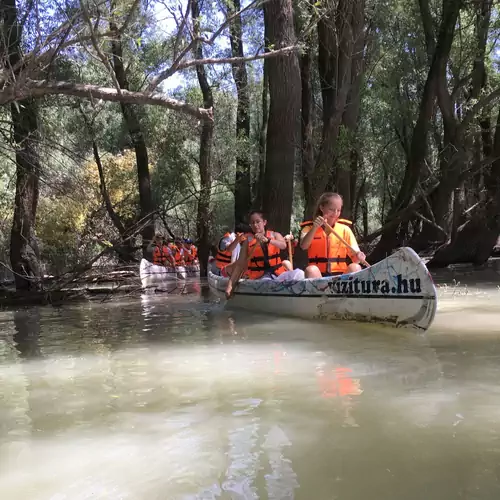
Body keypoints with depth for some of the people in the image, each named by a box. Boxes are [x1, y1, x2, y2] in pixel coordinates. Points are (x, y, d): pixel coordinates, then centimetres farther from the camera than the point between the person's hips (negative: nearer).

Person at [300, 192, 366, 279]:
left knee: (355, 267, -27)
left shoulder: (345, 229, 10)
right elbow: (303, 246, -14)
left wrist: (358, 256, -19)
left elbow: (354, 256, 5)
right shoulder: (310, 227, 7)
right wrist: (315, 228, -26)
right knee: (311, 269, -33)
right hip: (318, 275, -1)